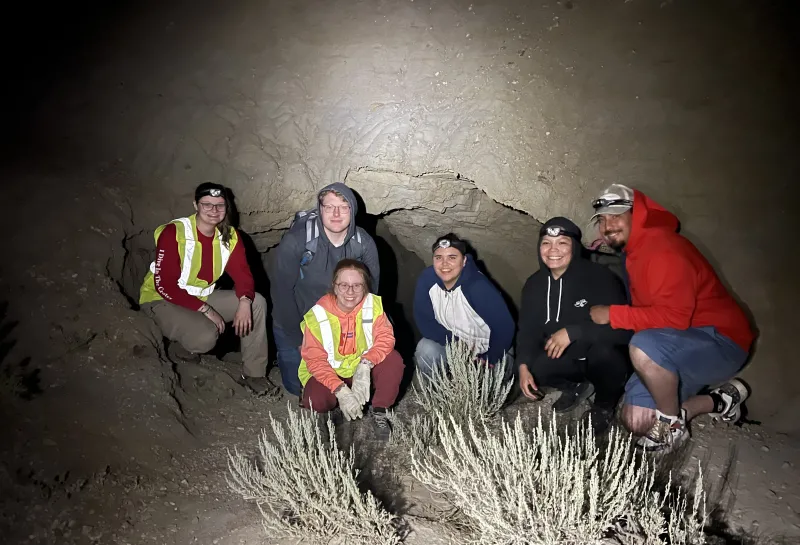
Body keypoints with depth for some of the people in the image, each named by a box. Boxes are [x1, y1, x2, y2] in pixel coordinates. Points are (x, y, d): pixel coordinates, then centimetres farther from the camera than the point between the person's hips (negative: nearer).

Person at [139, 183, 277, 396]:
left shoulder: (230, 236, -5)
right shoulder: (173, 233, -21)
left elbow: (242, 274, -8)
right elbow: (165, 286, -23)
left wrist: (244, 301, -30)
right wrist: (205, 309, -26)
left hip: (203, 297, 6)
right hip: (163, 300, -6)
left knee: (257, 302, -11)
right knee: (206, 336, -33)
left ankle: (253, 373, -4)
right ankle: (179, 351, 5)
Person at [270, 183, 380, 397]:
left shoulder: (364, 243, -17)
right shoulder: (294, 241, -26)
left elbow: (370, 288, -6)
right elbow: (281, 291, -19)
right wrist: (299, 340, -15)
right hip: (294, 325, -2)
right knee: (298, 386, 2)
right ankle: (286, 355, 33)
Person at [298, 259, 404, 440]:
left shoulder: (373, 304, -14)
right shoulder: (317, 315, -18)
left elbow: (385, 338, -19)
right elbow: (315, 360, -19)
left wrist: (365, 365, -38)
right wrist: (340, 390, -31)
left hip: (364, 370, 1)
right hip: (330, 373, -1)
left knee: (394, 360, -26)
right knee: (316, 400, -30)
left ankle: (379, 411, -7)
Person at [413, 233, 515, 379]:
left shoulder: (479, 287, -30)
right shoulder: (426, 280, -19)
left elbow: (504, 328, -24)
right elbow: (424, 321, -13)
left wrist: (488, 361, -15)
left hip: (483, 350, -2)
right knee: (425, 349, -23)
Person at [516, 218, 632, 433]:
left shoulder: (598, 277, -23)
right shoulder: (535, 284, -5)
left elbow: (623, 327, -29)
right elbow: (528, 330, -3)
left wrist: (573, 332, -36)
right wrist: (523, 366, -19)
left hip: (605, 359, -5)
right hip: (567, 360, 5)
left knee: (602, 350, -36)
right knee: (533, 366, -18)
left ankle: (605, 402, -1)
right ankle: (577, 386, 15)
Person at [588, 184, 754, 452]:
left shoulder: (662, 248, -21)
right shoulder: (633, 251, 8)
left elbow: (673, 316, -30)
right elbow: (642, 309, 8)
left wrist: (612, 314, -26)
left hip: (719, 342, -9)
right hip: (684, 347, 9)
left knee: (644, 347, -38)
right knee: (635, 421, 2)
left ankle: (673, 426, -12)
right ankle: (721, 400, 18)